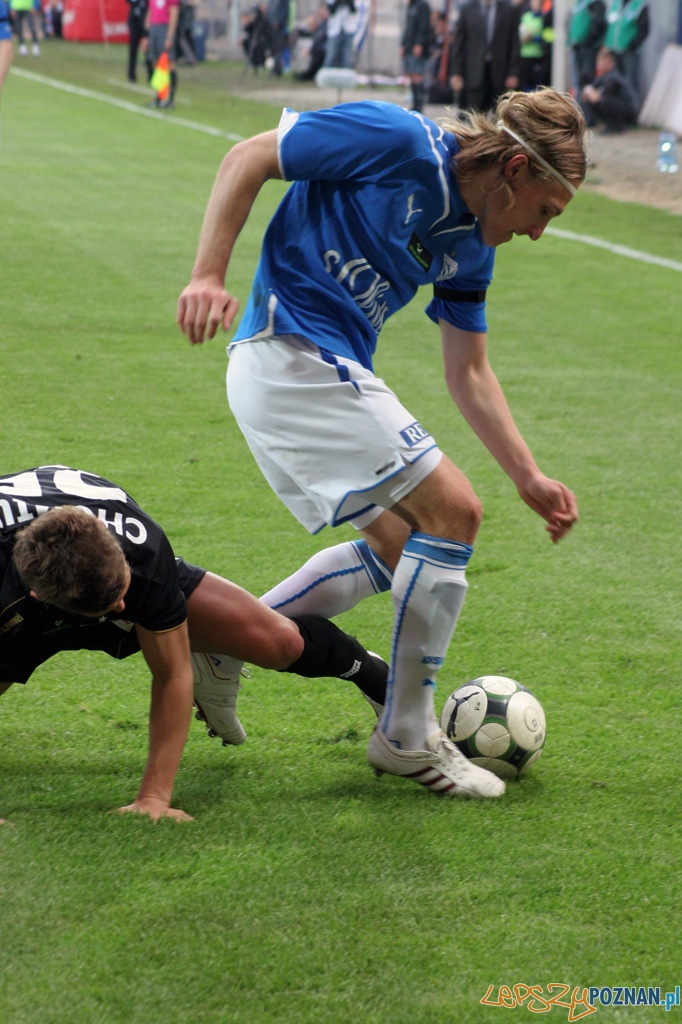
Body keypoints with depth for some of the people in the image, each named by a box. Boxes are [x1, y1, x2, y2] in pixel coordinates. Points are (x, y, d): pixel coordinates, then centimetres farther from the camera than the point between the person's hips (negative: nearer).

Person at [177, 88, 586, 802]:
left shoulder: (470, 245, 12)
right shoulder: (398, 141, -13)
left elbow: (469, 373, 19)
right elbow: (247, 159, -10)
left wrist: (529, 478, 14)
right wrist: (207, 277, -19)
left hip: (330, 375, 10)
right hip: (291, 358, -10)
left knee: (397, 547, 15)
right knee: (452, 512, -8)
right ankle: (407, 738, 2)